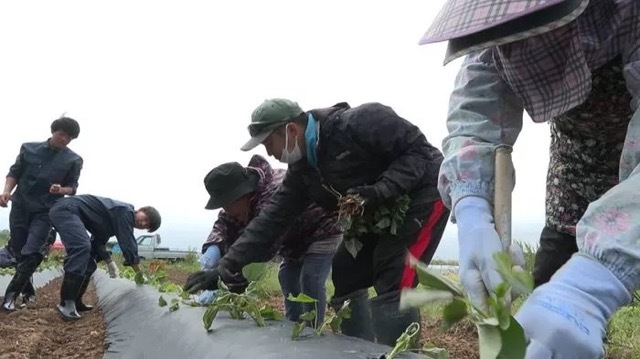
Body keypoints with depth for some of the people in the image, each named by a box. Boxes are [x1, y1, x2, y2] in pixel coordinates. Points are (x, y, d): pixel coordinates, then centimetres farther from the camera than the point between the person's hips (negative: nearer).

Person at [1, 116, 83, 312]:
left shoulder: (74, 160, -1)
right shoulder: (29, 148, 2)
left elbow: (72, 187, 3)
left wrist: (61, 190, -19)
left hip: (45, 211, -2)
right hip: (20, 206, 2)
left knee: (32, 253, -15)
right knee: (18, 251, 6)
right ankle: (27, 290, 23)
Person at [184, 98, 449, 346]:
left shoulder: (358, 123, -27)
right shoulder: (302, 171, -2)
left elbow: (419, 149, -23)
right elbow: (271, 219, -4)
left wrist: (379, 191, -36)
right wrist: (225, 268, -10)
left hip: (422, 193, -8)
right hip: (379, 213, 8)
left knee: (393, 285, -20)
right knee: (347, 275, 6)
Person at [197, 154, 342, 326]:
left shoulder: (275, 194, -43)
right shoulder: (244, 191, -12)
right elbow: (225, 222, -10)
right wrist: (214, 247, -34)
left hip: (324, 230, -9)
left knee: (310, 281, -19)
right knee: (287, 277, 9)